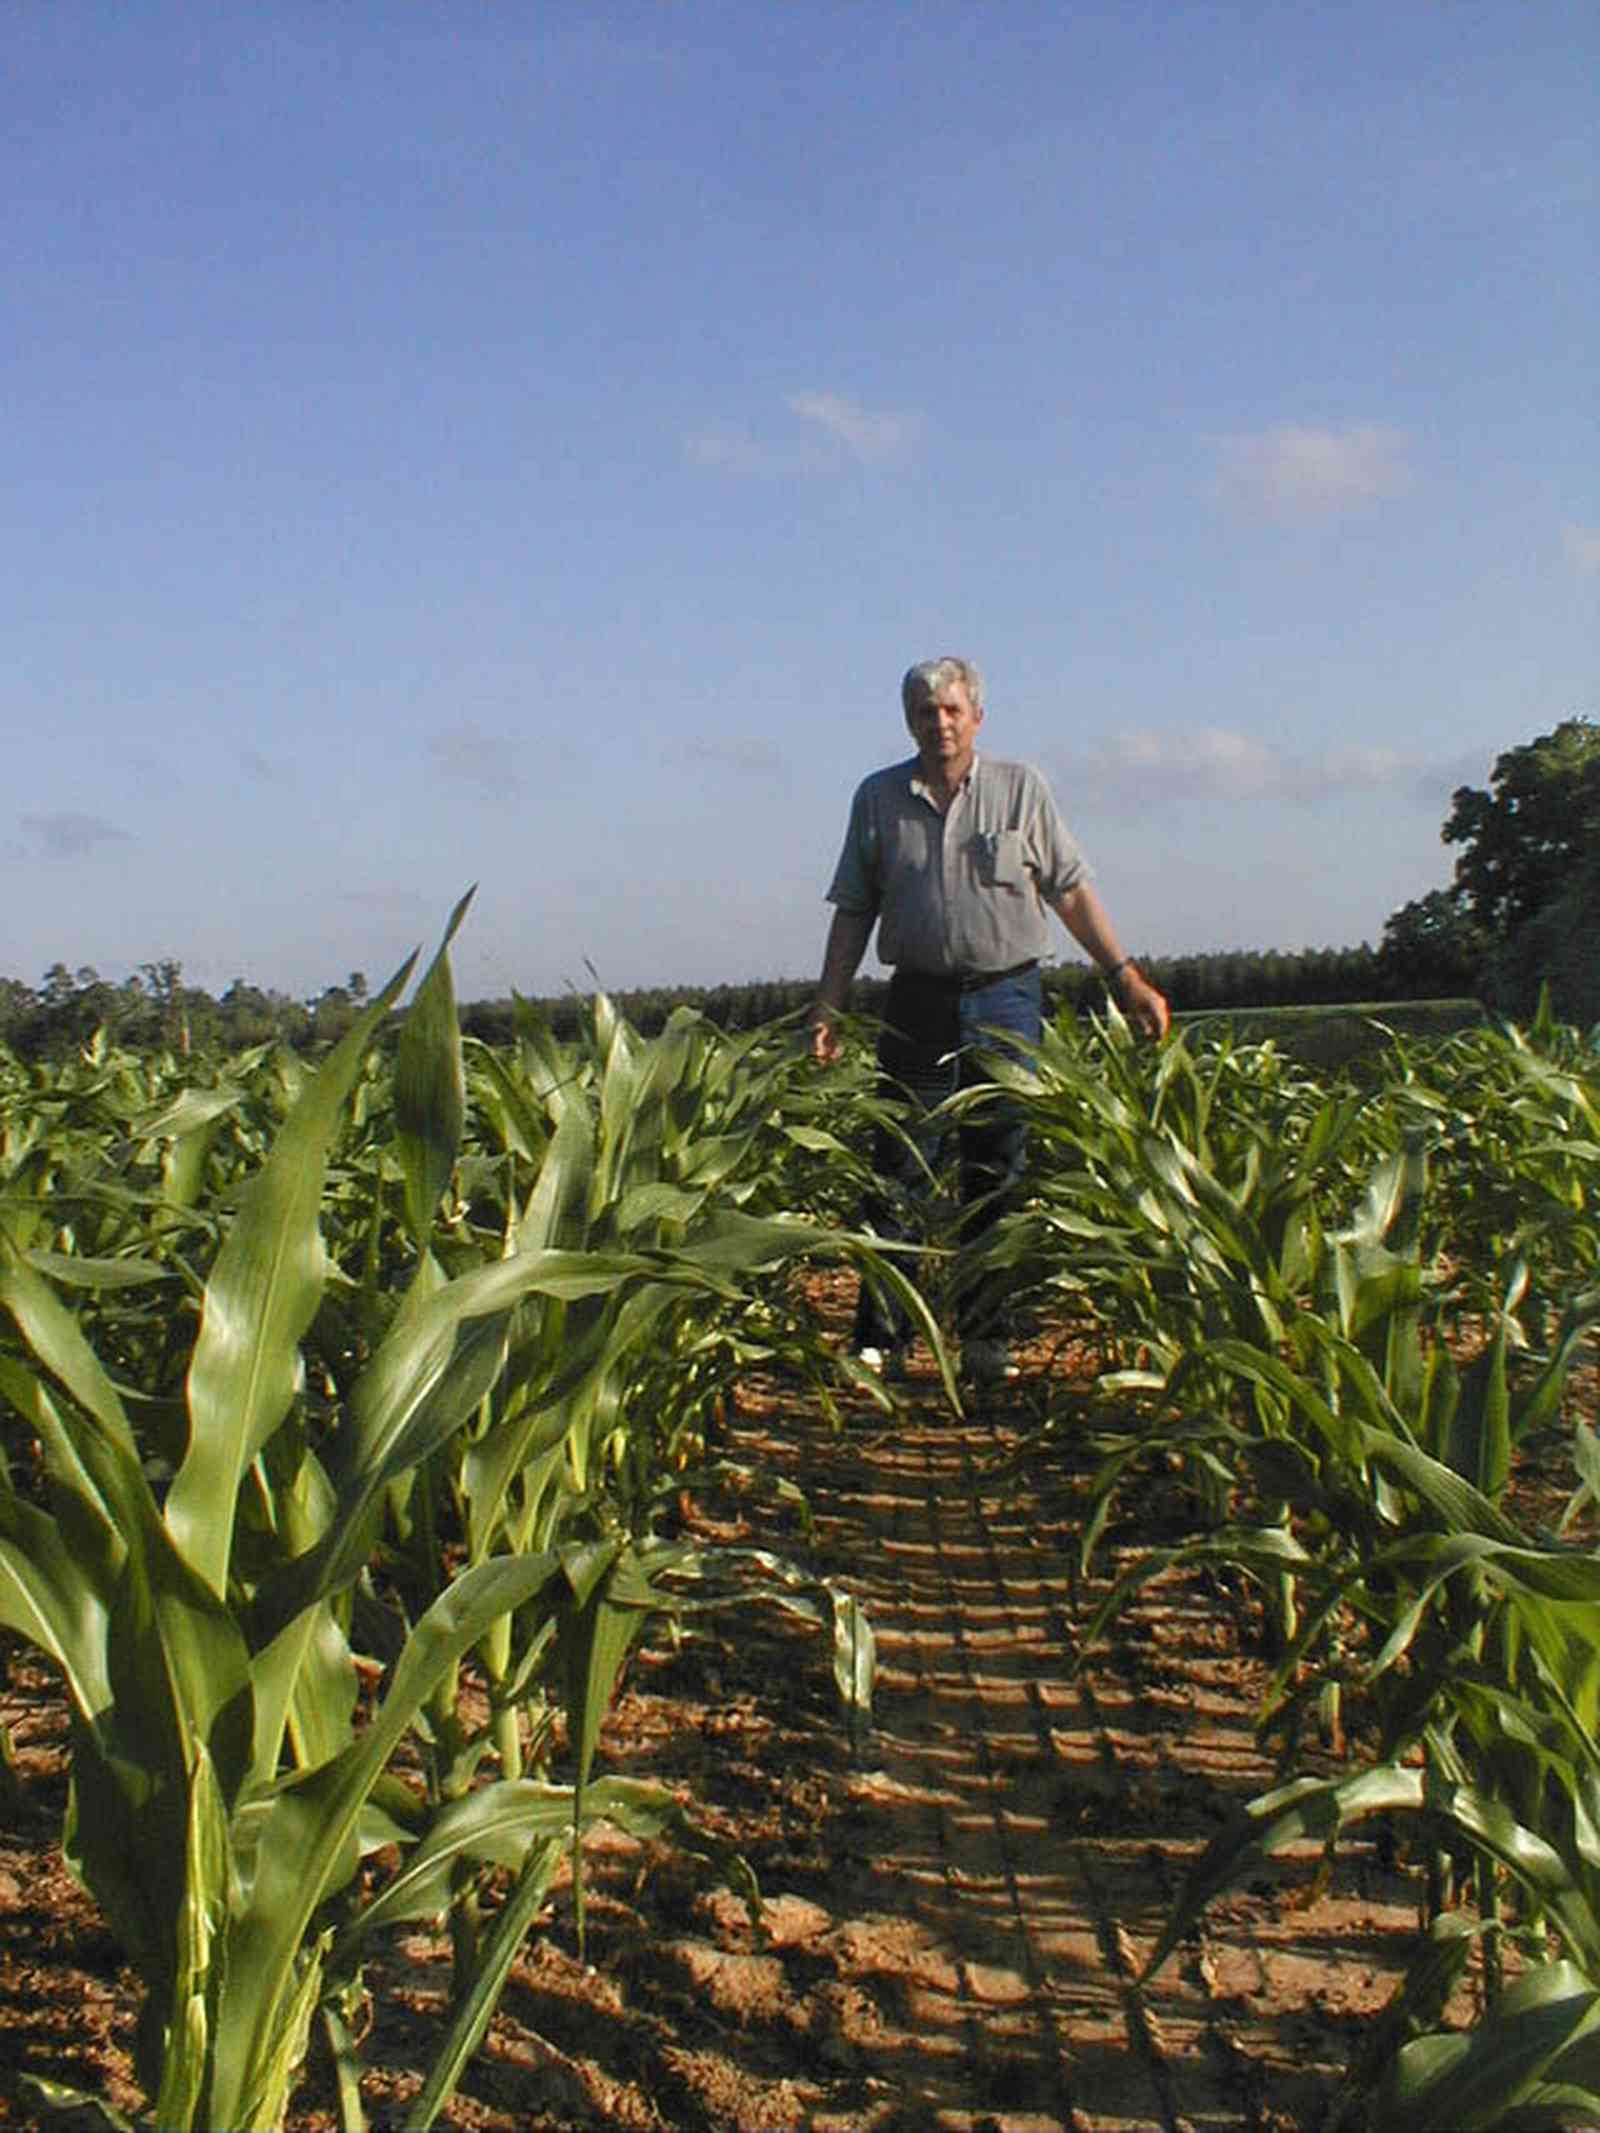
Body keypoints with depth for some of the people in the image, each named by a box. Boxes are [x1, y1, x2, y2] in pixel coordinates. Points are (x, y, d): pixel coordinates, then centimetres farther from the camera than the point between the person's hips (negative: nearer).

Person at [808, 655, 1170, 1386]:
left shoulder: (1020, 788, 5)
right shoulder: (878, 797, 8)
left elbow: (1071, 891, 7)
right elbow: (854, 911, 9)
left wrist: (1125, 977, 0)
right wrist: (828, 1006, 1)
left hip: (1006, 1001, 0)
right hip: (919, 1002, 1)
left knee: (997, 1180, 3)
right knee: (897, 1175, -2)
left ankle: (985, 1343, 12)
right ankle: (878, 1339, 4)